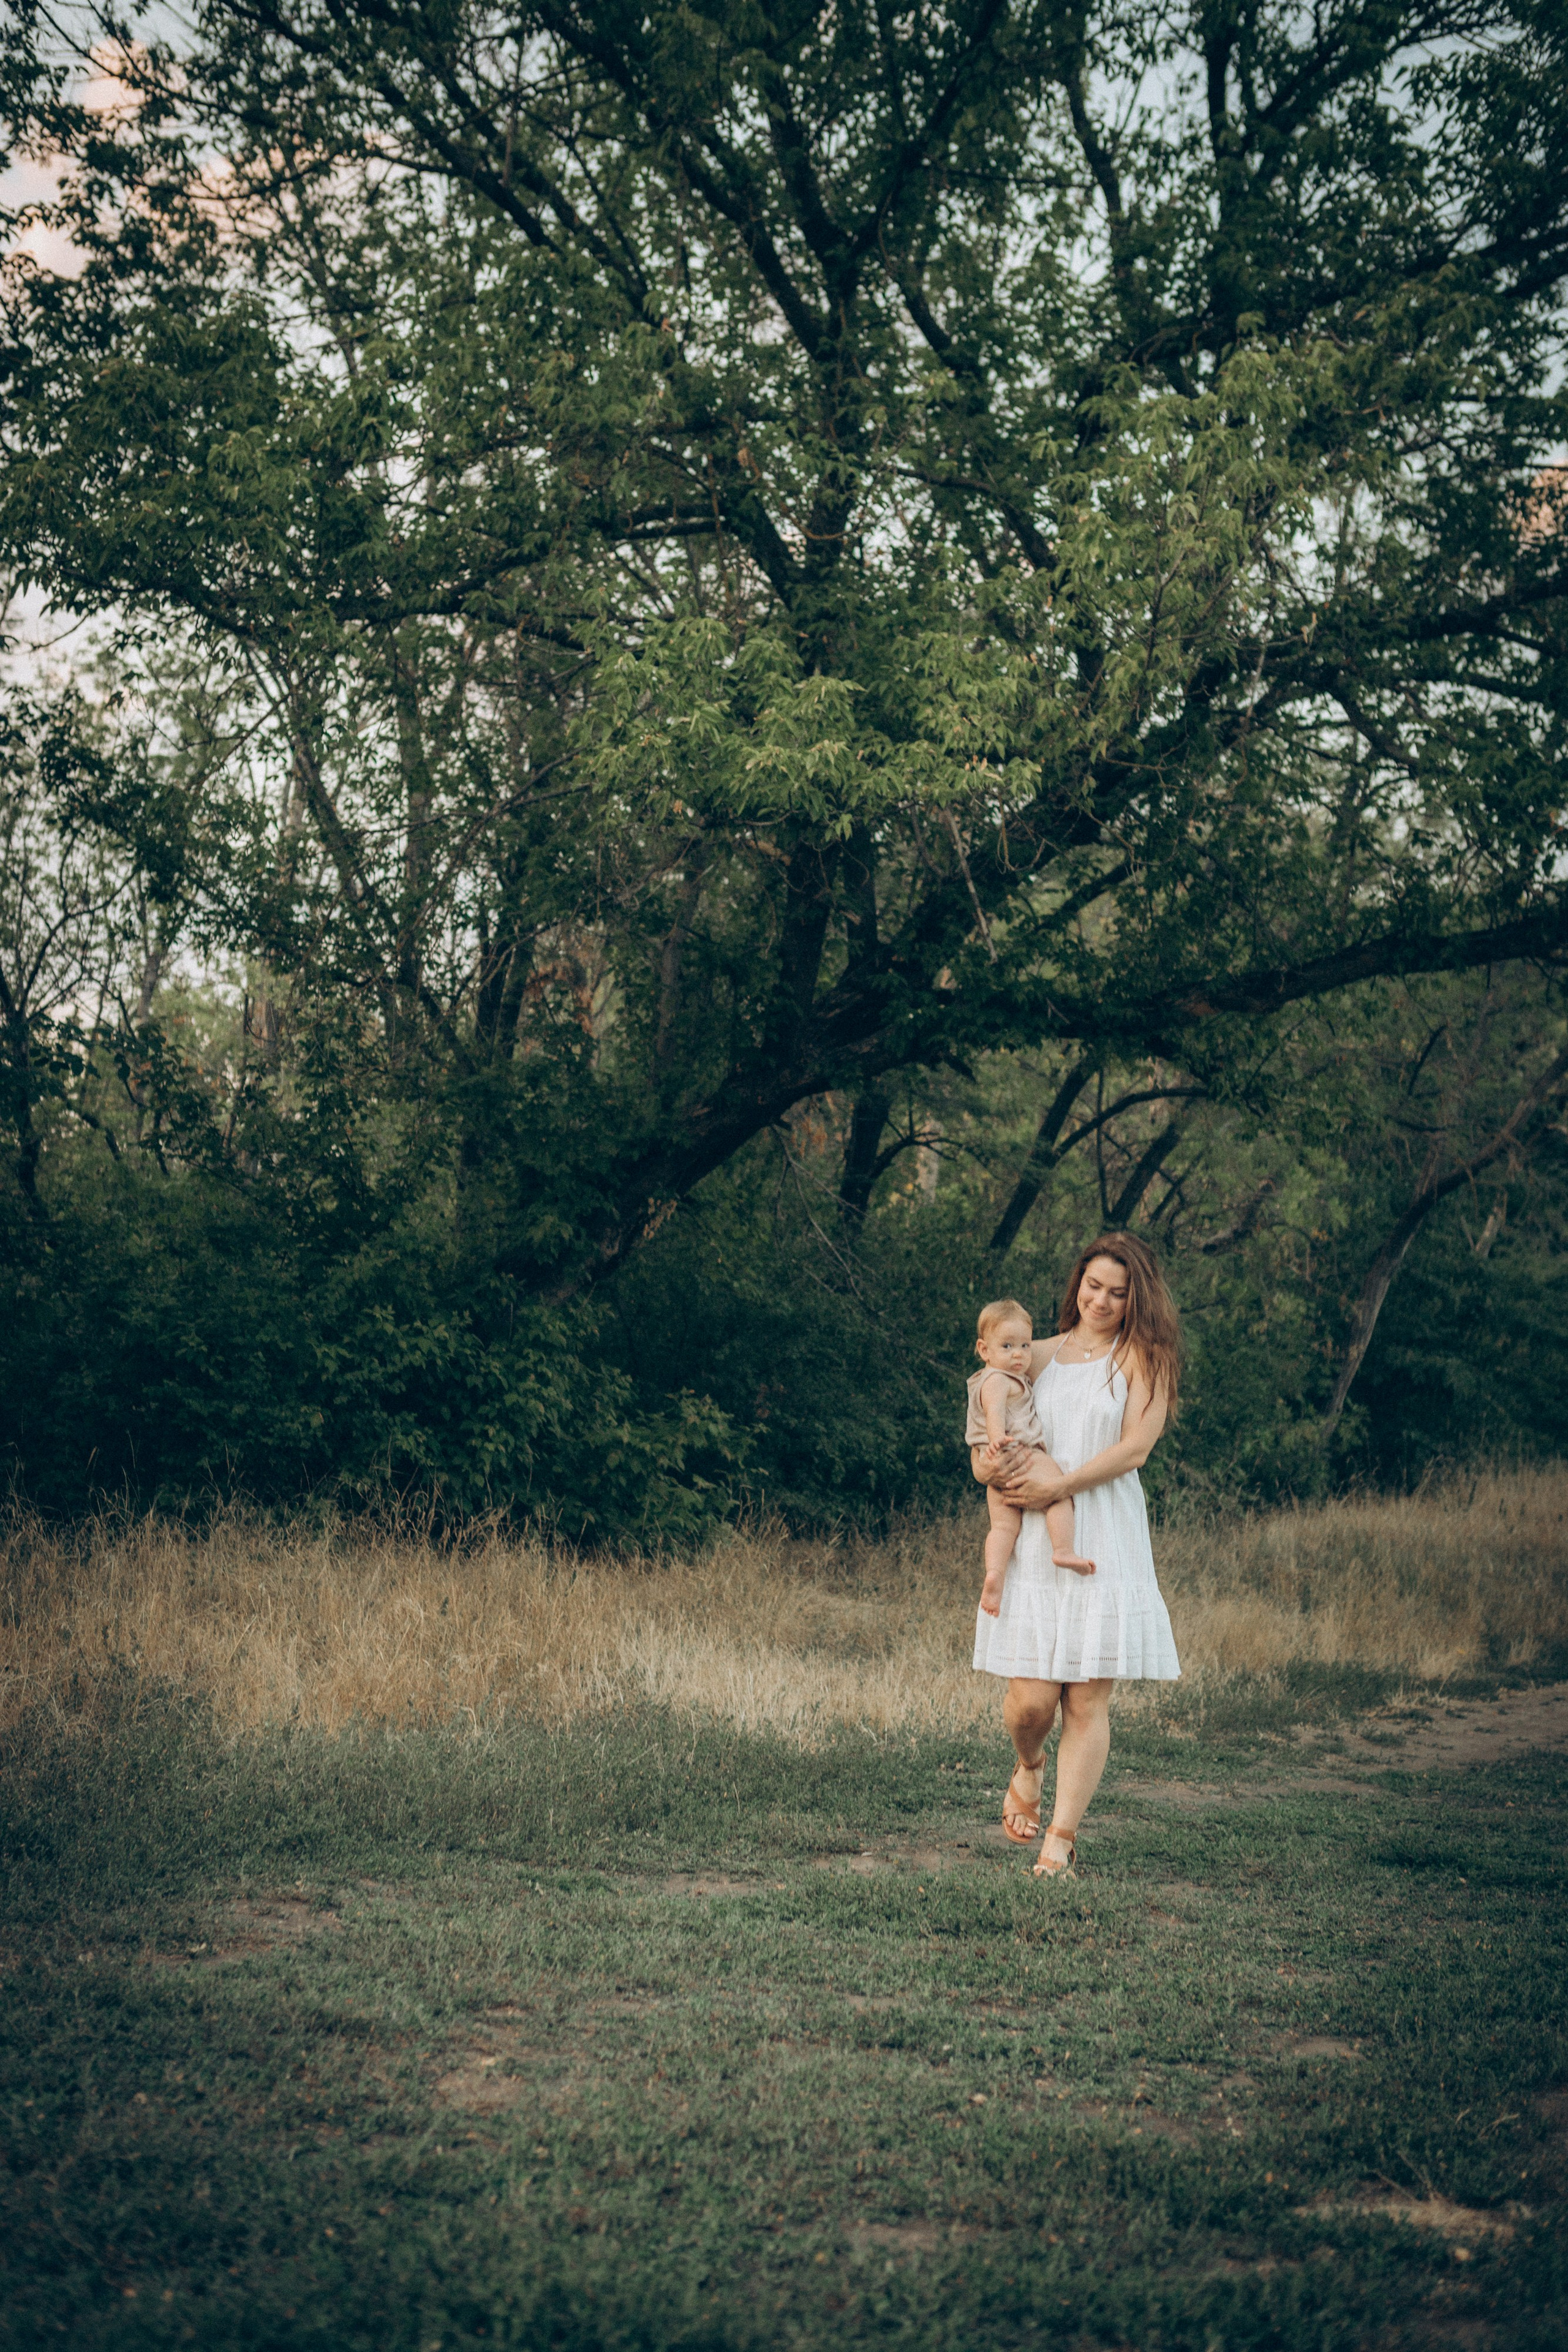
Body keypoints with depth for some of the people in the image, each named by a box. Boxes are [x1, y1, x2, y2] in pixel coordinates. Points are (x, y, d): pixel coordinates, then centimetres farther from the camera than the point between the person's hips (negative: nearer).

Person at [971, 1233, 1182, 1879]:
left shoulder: (1143, 1358, 6)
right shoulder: (1040, 1356, 15)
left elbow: (1134, 1448, -5)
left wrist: (1059, 1485, -12)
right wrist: (988, 1466, -5)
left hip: (1107, 1541, -2)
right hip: (1034, 1541, 2)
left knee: (1089, 1700, -3)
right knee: (1032, 1697, -5)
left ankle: (1061, 1839, 6)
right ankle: (1028, 1767, 29)